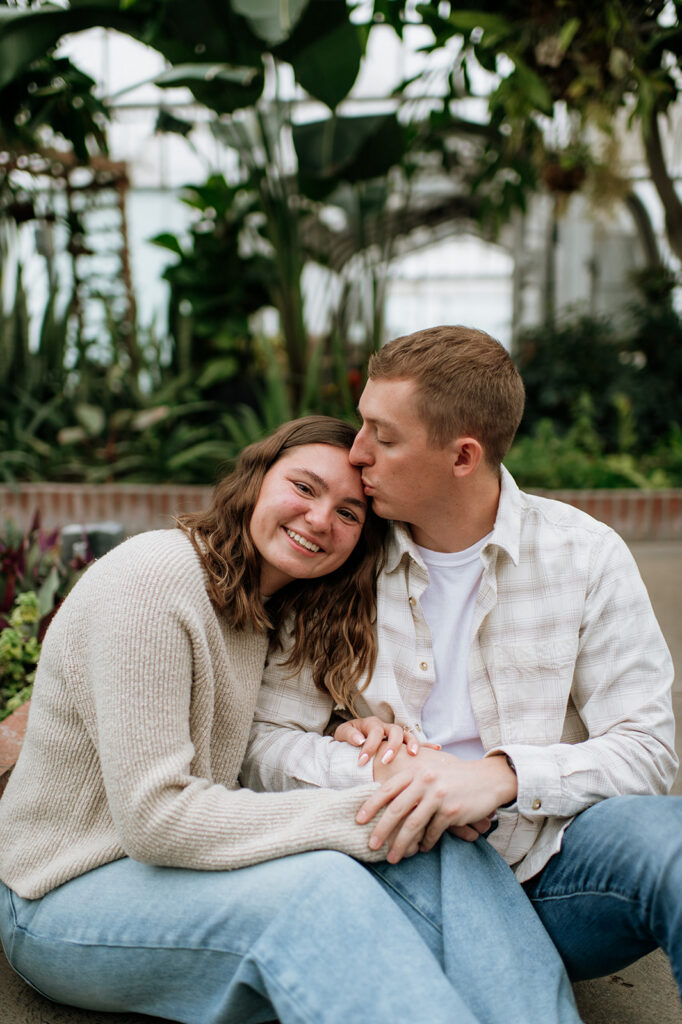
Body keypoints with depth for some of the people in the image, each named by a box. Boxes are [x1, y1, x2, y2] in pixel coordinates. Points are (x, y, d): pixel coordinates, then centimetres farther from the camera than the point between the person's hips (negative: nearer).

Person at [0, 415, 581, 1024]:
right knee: (318, 883, -37)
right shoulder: (151, 582, -20)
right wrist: (359, 820, -26)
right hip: (69, 896, -7)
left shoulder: (269, 607, 9)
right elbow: (153, 817, -25)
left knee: (447, 855, -18)